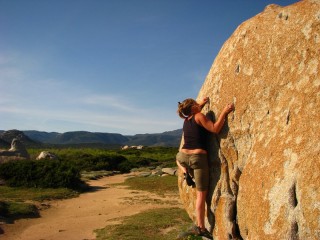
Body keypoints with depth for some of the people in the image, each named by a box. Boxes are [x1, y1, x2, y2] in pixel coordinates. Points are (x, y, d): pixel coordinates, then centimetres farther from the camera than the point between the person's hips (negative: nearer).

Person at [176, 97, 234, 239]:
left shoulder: (186, 120, 14)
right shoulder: (199, 116, -5)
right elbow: (215, 129, -12)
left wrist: (201, 105, 37)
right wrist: (224, 112, -8)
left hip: (184, 157, 6)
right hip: (198, 158, -5)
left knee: (179, 157, 45)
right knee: (201, 194, 3)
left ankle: (186, 174, 20)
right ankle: (200, 227, 6)